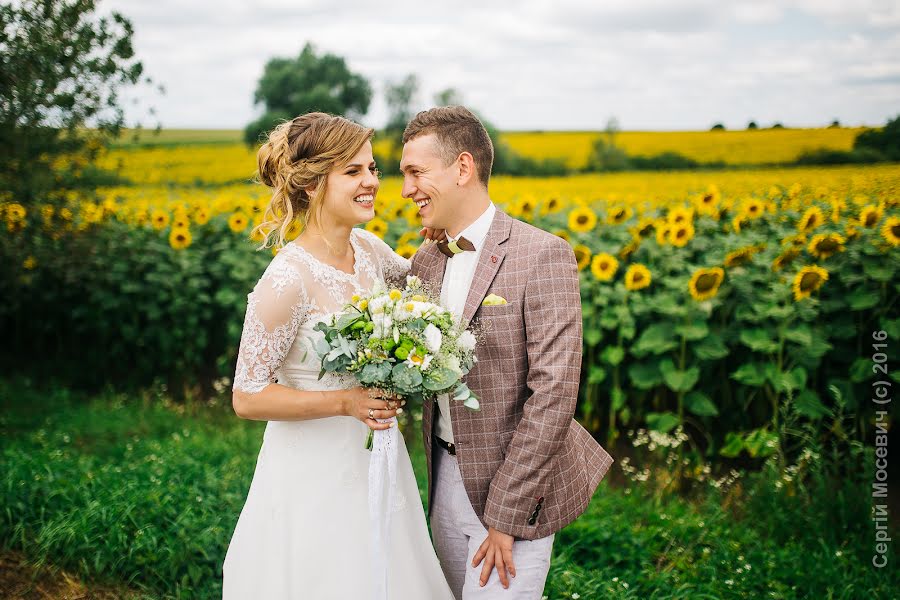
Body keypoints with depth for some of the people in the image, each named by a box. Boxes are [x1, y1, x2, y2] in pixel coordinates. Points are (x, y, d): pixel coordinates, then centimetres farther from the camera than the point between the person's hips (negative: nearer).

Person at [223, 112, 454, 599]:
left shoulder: (367, 248, -2)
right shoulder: (289, 280, -23)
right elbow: (247, 399, -17)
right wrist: (344, 401, -25)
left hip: (373, 463, 7)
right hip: (315, 474, -7)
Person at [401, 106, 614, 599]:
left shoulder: (542, 255, -16)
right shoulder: (424, 262, 6)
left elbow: (553, 392, -20)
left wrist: (507, 513, -19)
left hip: (514, 485, -6)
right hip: (446, 477, 7)